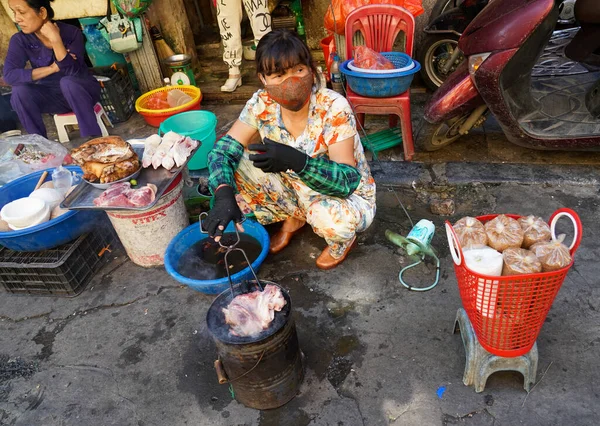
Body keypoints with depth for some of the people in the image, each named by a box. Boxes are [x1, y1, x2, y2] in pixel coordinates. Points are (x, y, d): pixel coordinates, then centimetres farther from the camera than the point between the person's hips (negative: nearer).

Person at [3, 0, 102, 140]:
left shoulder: (71, 32, -15)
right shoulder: (20, 40, -9)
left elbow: (73, 72, -25)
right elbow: (9, 75, -22)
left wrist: (56, 40, -35)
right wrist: (52, 68, -27)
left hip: (82, 91, -3)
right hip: (53, 96, 3)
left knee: (68, 82, -35)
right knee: (20, 91, -25)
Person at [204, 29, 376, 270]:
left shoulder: (334, 108, -28)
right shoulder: (262, 105, -15)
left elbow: (347, 181, -32)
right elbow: (224, 148, -13)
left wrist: (295, 161, -49)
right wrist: (224, 195, -32)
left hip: (348, 196, -4)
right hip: (300, 191, 4)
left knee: (329, 216, -39)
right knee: (234, 165, -13)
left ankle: (343, 241, 2)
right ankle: (294, 218, 10)